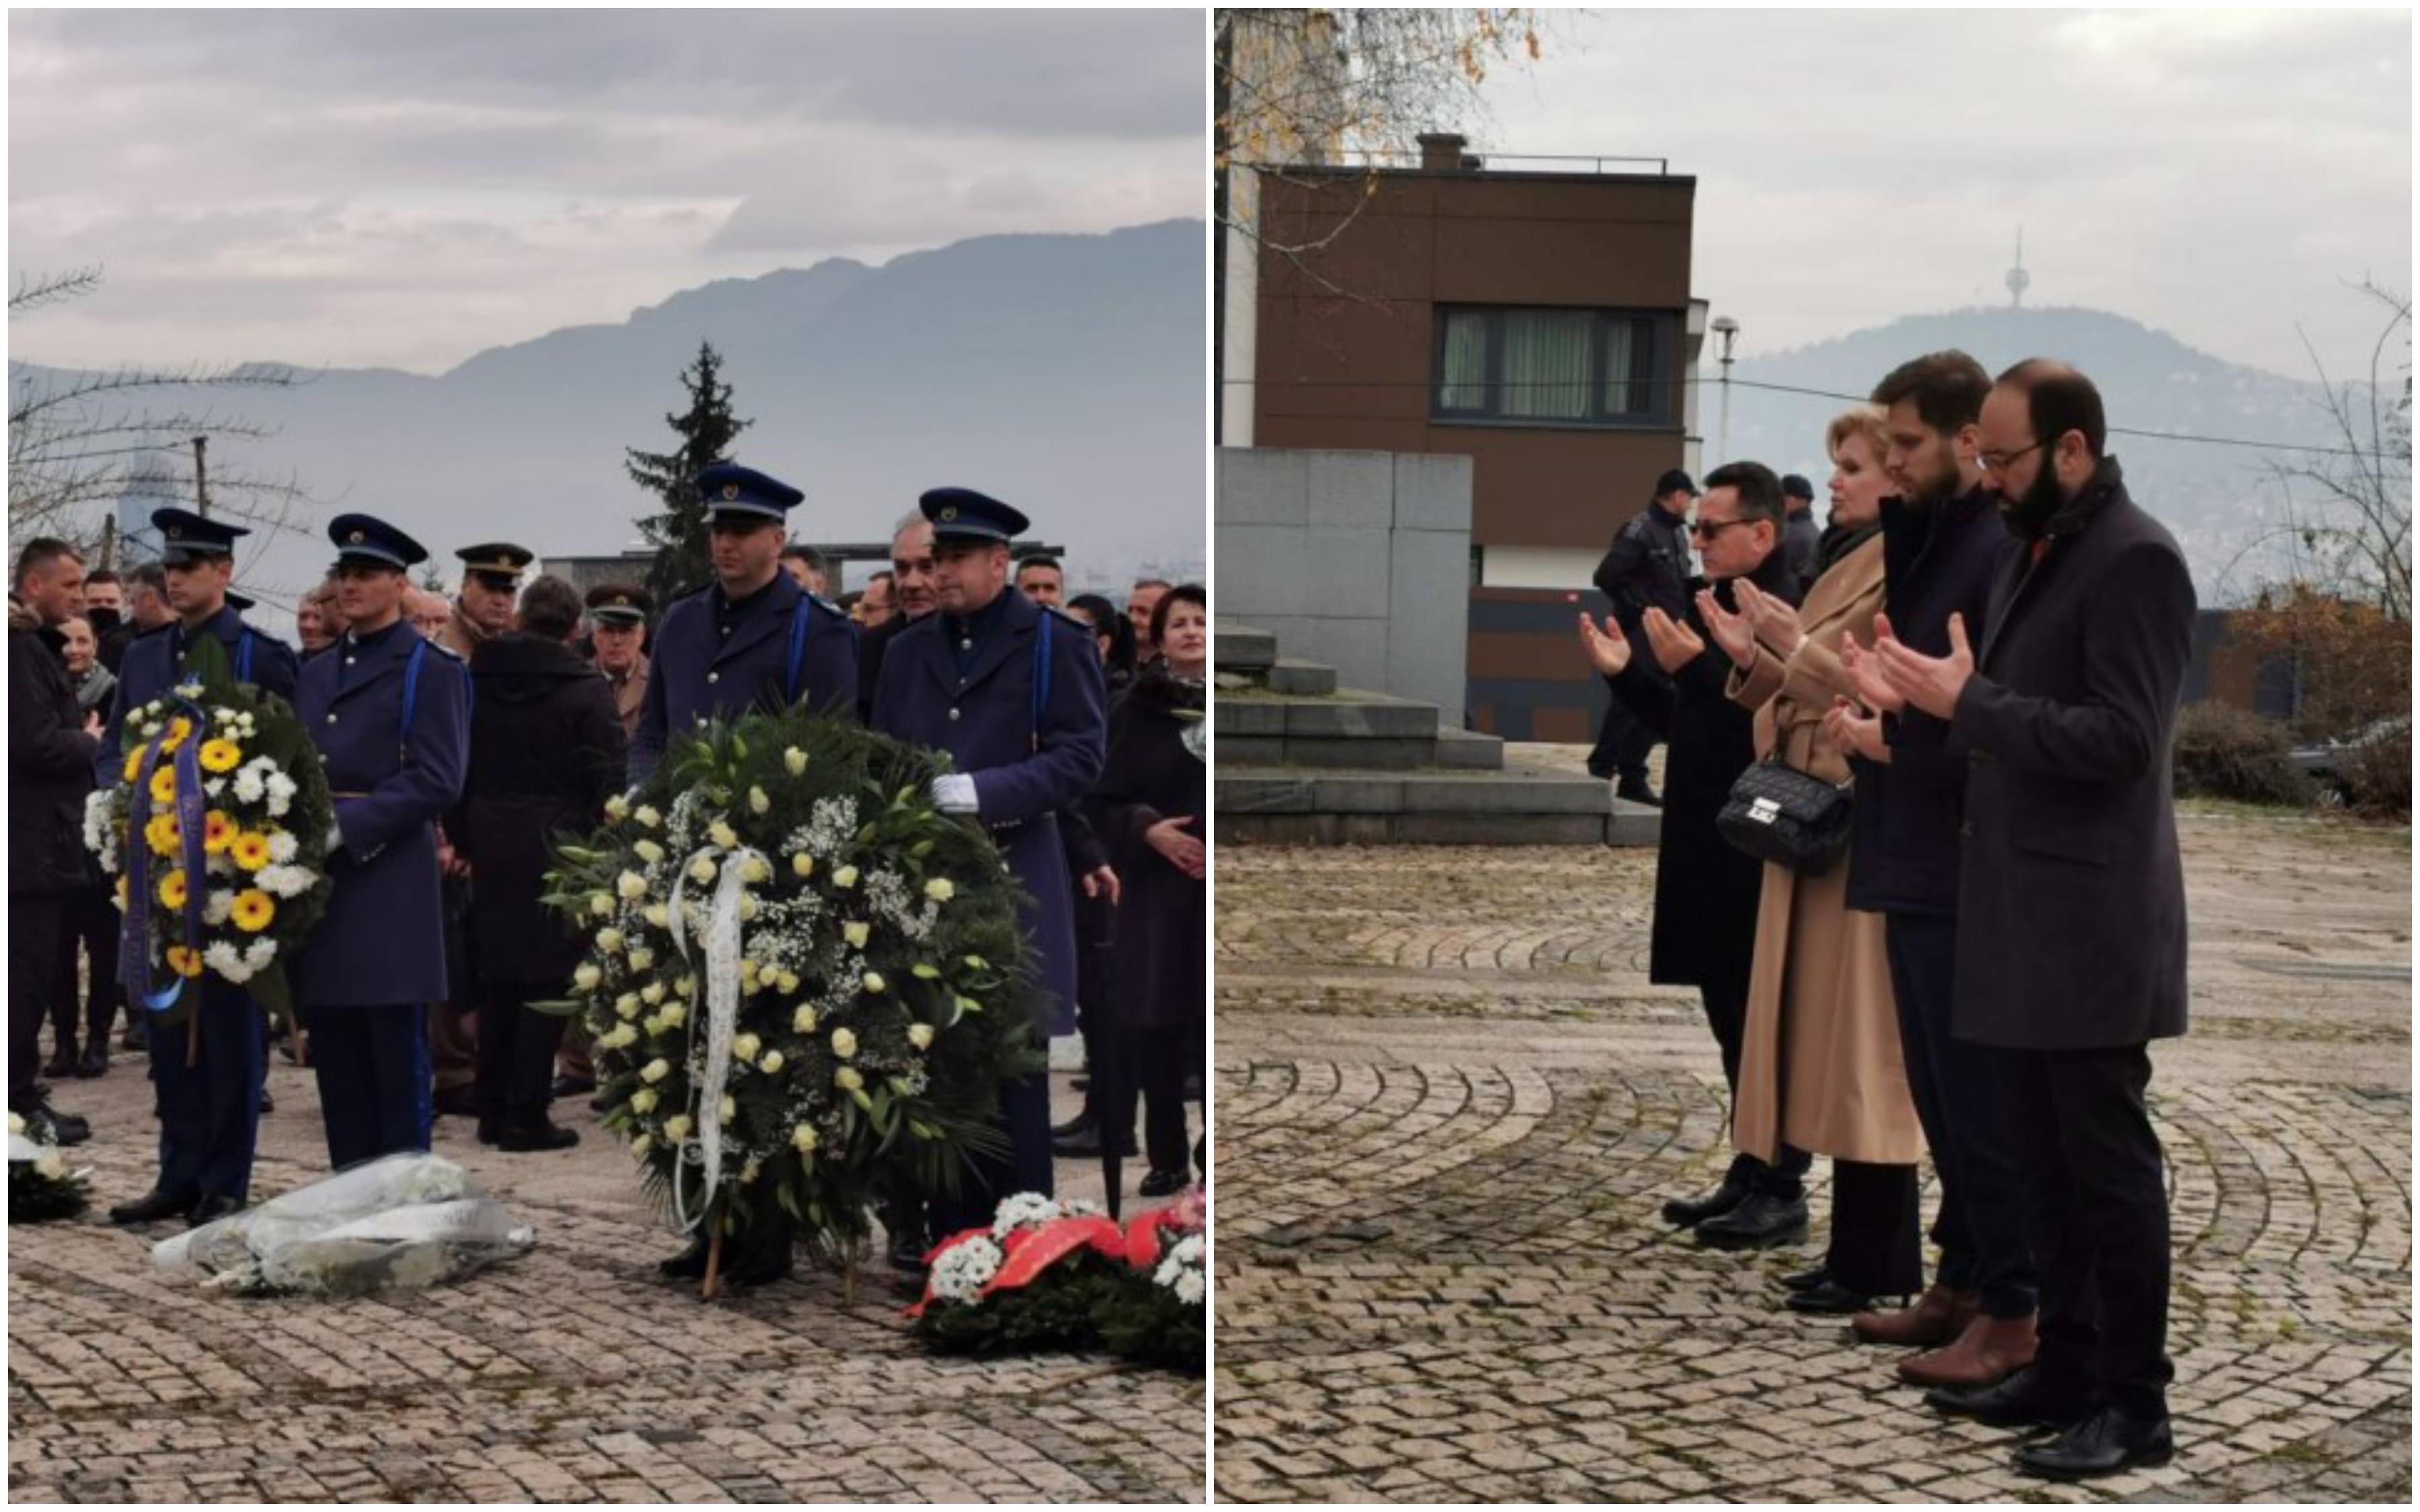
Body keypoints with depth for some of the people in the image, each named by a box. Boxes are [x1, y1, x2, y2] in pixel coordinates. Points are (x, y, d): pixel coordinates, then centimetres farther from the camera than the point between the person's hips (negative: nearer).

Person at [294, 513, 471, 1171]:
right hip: (319, 884, 7)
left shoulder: (430, 669, -2)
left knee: (399, 1065, -4)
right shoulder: (317, 673, 19)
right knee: (337, 1062, 8)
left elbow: (436, 782, -11)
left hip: (389, 886, -7)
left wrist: (344, 826, -17)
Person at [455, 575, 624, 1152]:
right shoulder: (585, 690, -9)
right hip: (556, 851, -5)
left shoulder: (476, 682, 5)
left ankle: (492, 1110, 17)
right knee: (546, 982, -1)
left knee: (496, 980, 12)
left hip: (490, 849, 5)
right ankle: (525, 1116, -2)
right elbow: (607, 781, -12)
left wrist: (464, 841, 14)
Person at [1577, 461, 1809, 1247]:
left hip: (1757, 855, -9)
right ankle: (1750, 1174, 24)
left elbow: (1769, 725, -25)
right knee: (1733, 1018, 15)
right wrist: (1627, 673, 9)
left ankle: (1783, 1189, 5)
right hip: (1709, 851, 9)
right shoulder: (1717, 605, 13)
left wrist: (1695, 665, -28)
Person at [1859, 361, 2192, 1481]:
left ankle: (2135, 1405, 4)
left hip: (2089, 926, -9)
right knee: (2047, 1164, 14)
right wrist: (1940, 703, 4)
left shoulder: (2135, 559, -14)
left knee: (2107, 1165, -3)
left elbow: (2123, 740, -20)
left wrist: (1970, 701, -19)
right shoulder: (2031, 549, 14)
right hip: (2019, 919, 9)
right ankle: (2066, 1369, 23)